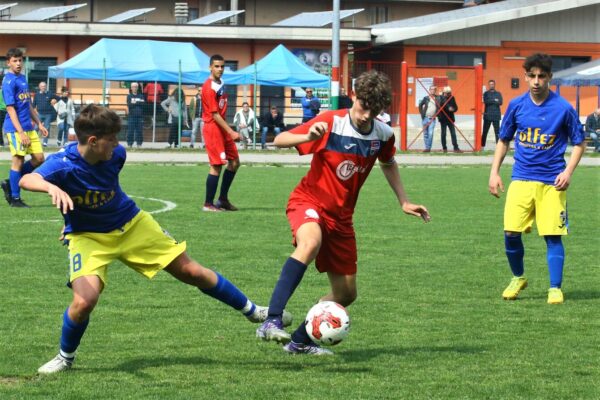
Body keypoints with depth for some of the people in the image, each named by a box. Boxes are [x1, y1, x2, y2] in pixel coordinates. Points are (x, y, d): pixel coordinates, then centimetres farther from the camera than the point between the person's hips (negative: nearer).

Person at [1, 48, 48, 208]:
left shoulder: (22, 78, 13)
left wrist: (39, 123, 22)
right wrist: (21, 132, -20)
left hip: (29, 127, 8)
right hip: (15, 128, -8)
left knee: (38, 158, 7)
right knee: (18, 160, -3)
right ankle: (15, 199, 8)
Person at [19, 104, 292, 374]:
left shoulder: (116, 154, -14)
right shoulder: (63, 164, -29)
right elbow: (27, 180, -50)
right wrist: (52, 188, -70)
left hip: (132, 225, 4)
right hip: (88, 237, -4)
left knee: (191, 272, 8)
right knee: (85, 301, -27)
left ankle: (251, 311, 28)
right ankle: (65, 357, 3)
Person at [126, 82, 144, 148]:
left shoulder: (141, 96, 14)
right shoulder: (129, 96, 8)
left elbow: (143, 103, -3)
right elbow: (129, 105, -6)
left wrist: (135, 103, -8)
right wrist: (139, 103, -10)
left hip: (140, 116, 2)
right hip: (132, 116, -2)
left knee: (139, 130, 0)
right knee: (130, 130, -5)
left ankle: (139, 143, 5)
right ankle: (129, 144, -1)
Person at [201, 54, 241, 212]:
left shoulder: (221, 83, 11)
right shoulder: (209, 87, -17)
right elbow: (215, 115, -20)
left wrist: (230, 131, 17)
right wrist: (231, 132, -21)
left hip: (222, 128, 9)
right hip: (213, 128, -9)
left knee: (234, 162, 11)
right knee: (216, 166, -9)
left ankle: (223, 199, 19)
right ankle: (208, 204, -2)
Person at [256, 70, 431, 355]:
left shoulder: (383, 135, -2)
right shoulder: (331, 123, -16)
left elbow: (388, 164, 21)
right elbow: (280, 140, -14)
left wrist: (404, 202, 14)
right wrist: (309, 137, -33)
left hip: (341, 216, 6)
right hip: (309, 200, -6)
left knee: (346, 294, 6)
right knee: (311, 244, -40)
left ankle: (299, 342, 25)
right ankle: (272, 322, -46)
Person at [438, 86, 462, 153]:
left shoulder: (452, 98, 7)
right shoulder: (440, 98, -6)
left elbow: (456, 107, 8)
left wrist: (453, 109, -13)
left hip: (450, 119, 3)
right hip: (443, 119, -3)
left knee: (453, 133, -2)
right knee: (443, 134, 4)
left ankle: (456, 148, -4)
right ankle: (444, 148, 13)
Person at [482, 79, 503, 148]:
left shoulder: (498, 94, 10)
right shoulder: (486, 93, 8)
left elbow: (500, 102, -5)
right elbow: (485, 101, -9)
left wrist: (490, 101, -12)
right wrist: (494, 101, -11)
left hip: (496, 115, 0)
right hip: (487, 115, 0)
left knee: (497, 131, -3)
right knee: (485, 131, 2)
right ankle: (482, 145, 8)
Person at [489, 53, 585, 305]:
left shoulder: (563, 108, -5)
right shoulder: (516, 105, 4)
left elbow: (579, 143, 4)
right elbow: (503, 140, 15)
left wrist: (568, 172, -10)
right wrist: (494, 173, 7)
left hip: (552, 182, -2)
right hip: (521, 179, 2)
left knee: (552, 235, -4)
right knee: (511, 232, -4)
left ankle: (555, 289, 7)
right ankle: (518, 278, 19)